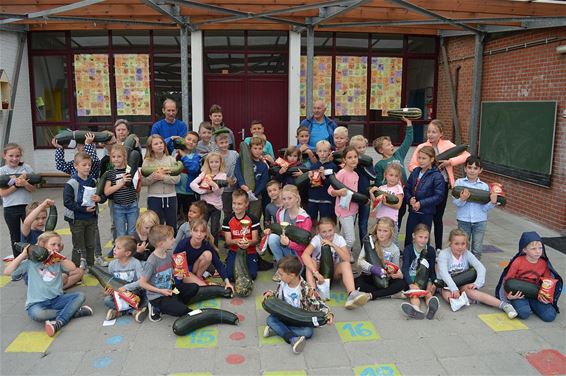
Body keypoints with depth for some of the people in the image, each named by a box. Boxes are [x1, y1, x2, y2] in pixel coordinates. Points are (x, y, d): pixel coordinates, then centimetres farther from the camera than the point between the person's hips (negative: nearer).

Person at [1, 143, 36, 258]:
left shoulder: (26, 168, -2)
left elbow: (33, 188, -3)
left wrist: (25, 183, -23)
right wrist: (17, 184, -21)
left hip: (26, 206, -1)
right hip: (10, 209, 1)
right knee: (15, 236, 13)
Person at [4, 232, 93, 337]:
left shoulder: (57, 261, 10)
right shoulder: (31, 262, 4)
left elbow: (72, 268, -9)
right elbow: (7, 272, -4)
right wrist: (23, 255, -6)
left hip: (57, 299, 3)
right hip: (37, 303, -3)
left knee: (80, 296, -20)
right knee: (37, 314, -38)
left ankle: (59, 322, -34)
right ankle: (72, 312, -21)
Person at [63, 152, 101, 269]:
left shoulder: (93, 182, 5)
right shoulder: (71, 183, -11)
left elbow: (101, 196, 18)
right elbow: (67, 202, -17)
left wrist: (99, 198, -6)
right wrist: (84, 209, -21)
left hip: (92, 218, 5)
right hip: (77, 219, -5)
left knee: (91, 244, 13)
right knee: (78, 246, 5)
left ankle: (90, 267, 26)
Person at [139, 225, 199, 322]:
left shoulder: (169, 254, -2)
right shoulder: (151, 261, -23)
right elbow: (142, 283, -17)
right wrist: (161, 291, -17)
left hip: (169, 289, 7)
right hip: (157, 296, -7)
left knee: (194, 287, -3)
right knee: (181, 310, -22)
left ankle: (171, 305, -1)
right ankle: (157, 308, 0)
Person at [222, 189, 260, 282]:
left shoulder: (253, 219, -9)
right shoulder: (227, 220, -4)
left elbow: (255, 240, -9)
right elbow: (227, 241, -6)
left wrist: (248, 242, -34)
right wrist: (236, 241, -30)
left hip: (250, 252, -1)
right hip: (234, 251, 1)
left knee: (252, 275, -18)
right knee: (230, 275, -18)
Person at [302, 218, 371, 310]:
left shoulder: (339, 239, -12)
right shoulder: (317, 239, -18)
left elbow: (347, 259, -25)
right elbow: (305, 255, -35)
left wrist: (333, 245, -32)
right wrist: (316, 273, -45)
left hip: (334, 271, 1)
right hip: (319, 269, -1)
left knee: (346, 265, -29)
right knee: (310, 262, -32)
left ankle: (352, 294, -44)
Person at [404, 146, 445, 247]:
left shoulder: (437, 176, -11)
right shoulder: (415, 172, 4)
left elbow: (438, 196, -14)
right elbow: (407, 188, 10)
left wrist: (421, 203, -18)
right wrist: (410, 199, -10)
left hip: (426, 213, -4)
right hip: (413, 211, 5)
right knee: (408, 238, 13)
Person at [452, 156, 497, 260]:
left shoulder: (484, 186, 1)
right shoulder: (459, 182, -2)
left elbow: (485, 208, -1)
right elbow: (455, 202, -10)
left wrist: (492, 203, -19)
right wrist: (462, 199, -29)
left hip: (480, 221, 1)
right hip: (463, 220, -1)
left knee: (477, 250, 6)